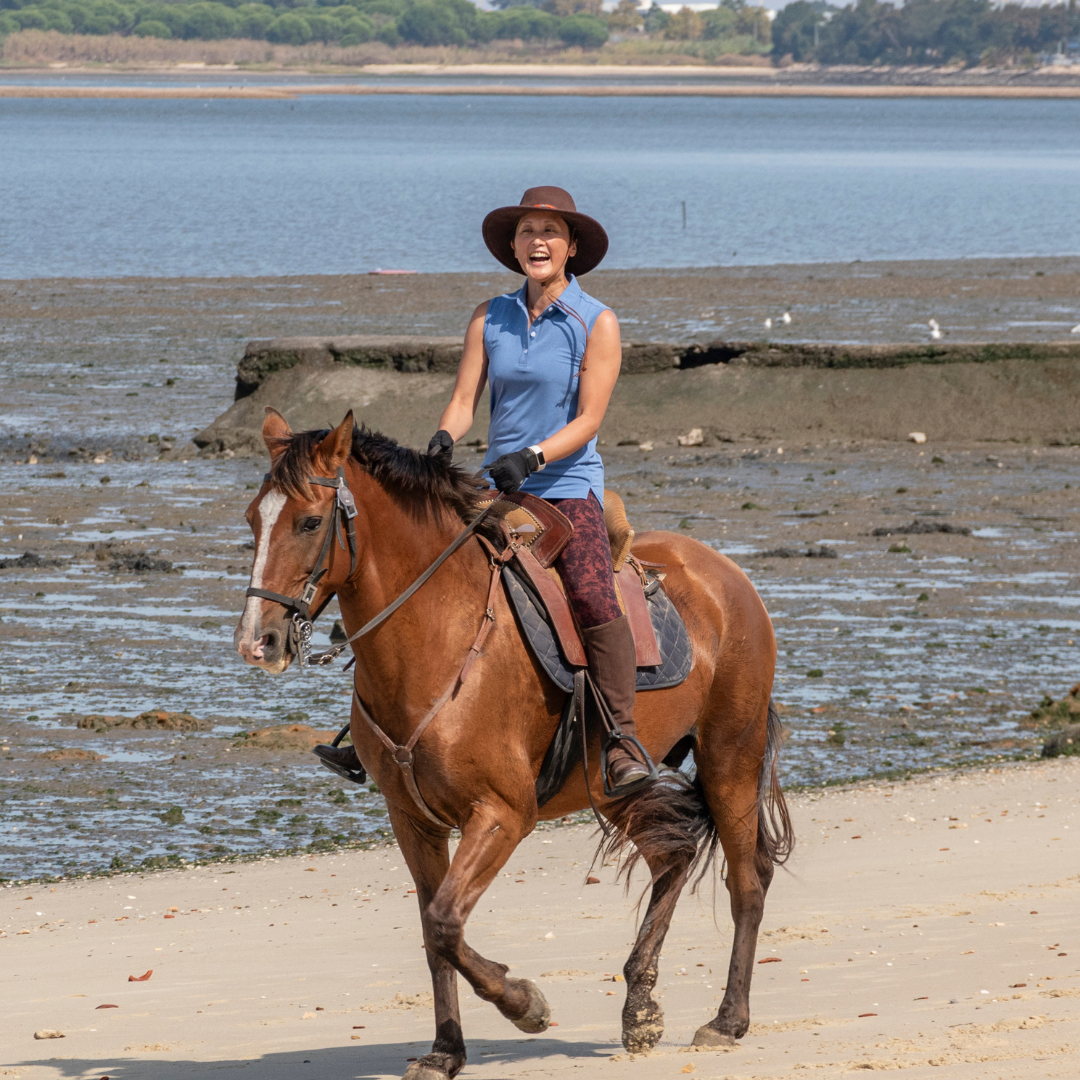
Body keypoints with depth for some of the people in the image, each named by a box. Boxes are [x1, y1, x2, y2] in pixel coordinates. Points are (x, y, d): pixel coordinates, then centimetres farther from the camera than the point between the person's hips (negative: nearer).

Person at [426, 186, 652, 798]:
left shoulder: (597, 323, -3)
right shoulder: (491, 319, 9)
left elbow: (588, 419, -9)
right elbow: (464, 401, 4)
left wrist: (532, 457, -24)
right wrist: (445, 440, -19)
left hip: (569, 484, -4)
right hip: (498, 490, 4)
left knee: (593, 596, -27)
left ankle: (624, 741, -24)